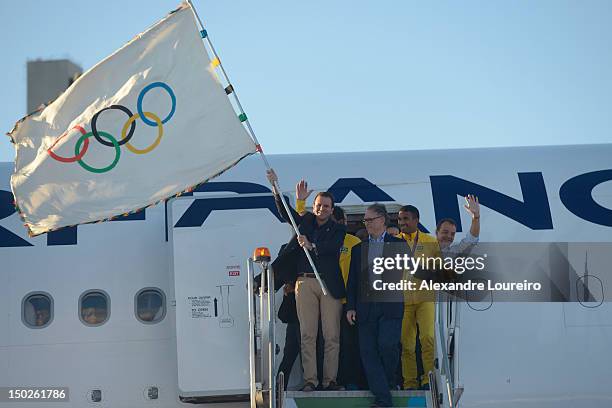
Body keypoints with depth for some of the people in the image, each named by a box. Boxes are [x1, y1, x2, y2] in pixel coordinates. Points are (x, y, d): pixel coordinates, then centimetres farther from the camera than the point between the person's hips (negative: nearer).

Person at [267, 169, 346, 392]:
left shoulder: (338, 230, 8)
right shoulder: (304, 221, 16)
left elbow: (330, 247, -9)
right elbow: (285, 211, 9)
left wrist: (311, 246, -27)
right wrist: (275, 186, -3)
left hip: (329, 285, -1)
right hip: (305, 283, 1)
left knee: (332, 335, -2)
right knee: (307, 334, -1)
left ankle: (330, 379, 3)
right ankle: (310, 380, 0)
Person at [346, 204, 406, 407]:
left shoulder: (398, 245, 8)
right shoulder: (358, 249, 17)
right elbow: (352, 281, 14)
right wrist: (350, 306, 7)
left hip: (390, 306, -3)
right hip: (365, 307, 4)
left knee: (387, 345, -16)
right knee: (368, 351, -3)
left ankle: (389, 381, 13)